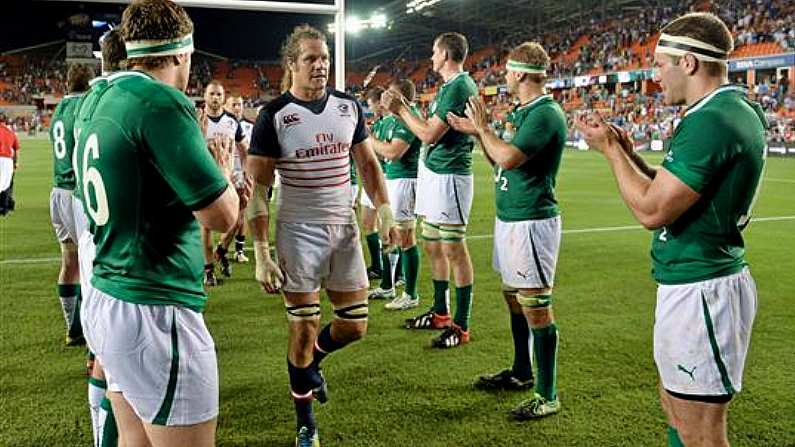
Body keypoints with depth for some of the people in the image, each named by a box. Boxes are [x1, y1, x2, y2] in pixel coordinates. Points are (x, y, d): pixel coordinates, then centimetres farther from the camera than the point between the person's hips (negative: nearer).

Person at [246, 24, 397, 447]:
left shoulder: (348, 106, 5)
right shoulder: (273, 115, -9)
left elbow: (367, 163, 14)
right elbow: (257, 187, -9)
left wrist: (384, 212, 4)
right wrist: (261, 254, -13)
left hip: (345, 229, 4)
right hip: (298, 234, -4)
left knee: (354, 325, 8)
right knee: (303, 330, 3)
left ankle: (311, 361, 41)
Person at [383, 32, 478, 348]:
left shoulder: (460, 86, -15)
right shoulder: (448, 86, 17)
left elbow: (430, 135, -18)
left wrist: (401, 110, -7)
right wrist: (403, 109, 14)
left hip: (448, 176, -10)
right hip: (431, 172, 10)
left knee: (454, 249, -5)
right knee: (432, 245, 16)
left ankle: (461, 326, 3)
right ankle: (440, 313, 29)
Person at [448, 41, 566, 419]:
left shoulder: (546, 114, -17)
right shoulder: (524, 113, 15)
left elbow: (508, 158, -27)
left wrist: (482, 128, -11)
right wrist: (477, 132, 16)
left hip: (531, 223, -10)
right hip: (509, 218, 10)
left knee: (536, 309, -5)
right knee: (513, 299, 19)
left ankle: (548, 396, 4)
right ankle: (521, 373, 35)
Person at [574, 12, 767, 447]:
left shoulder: (710, 121, -22)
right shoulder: (738, 109, 10)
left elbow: (652, 210, -21)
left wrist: (610, 149, -9)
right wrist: (627, 151, 9)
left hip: (698, 292, -10)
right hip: (698, 282, 10)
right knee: (675, 408, 23)